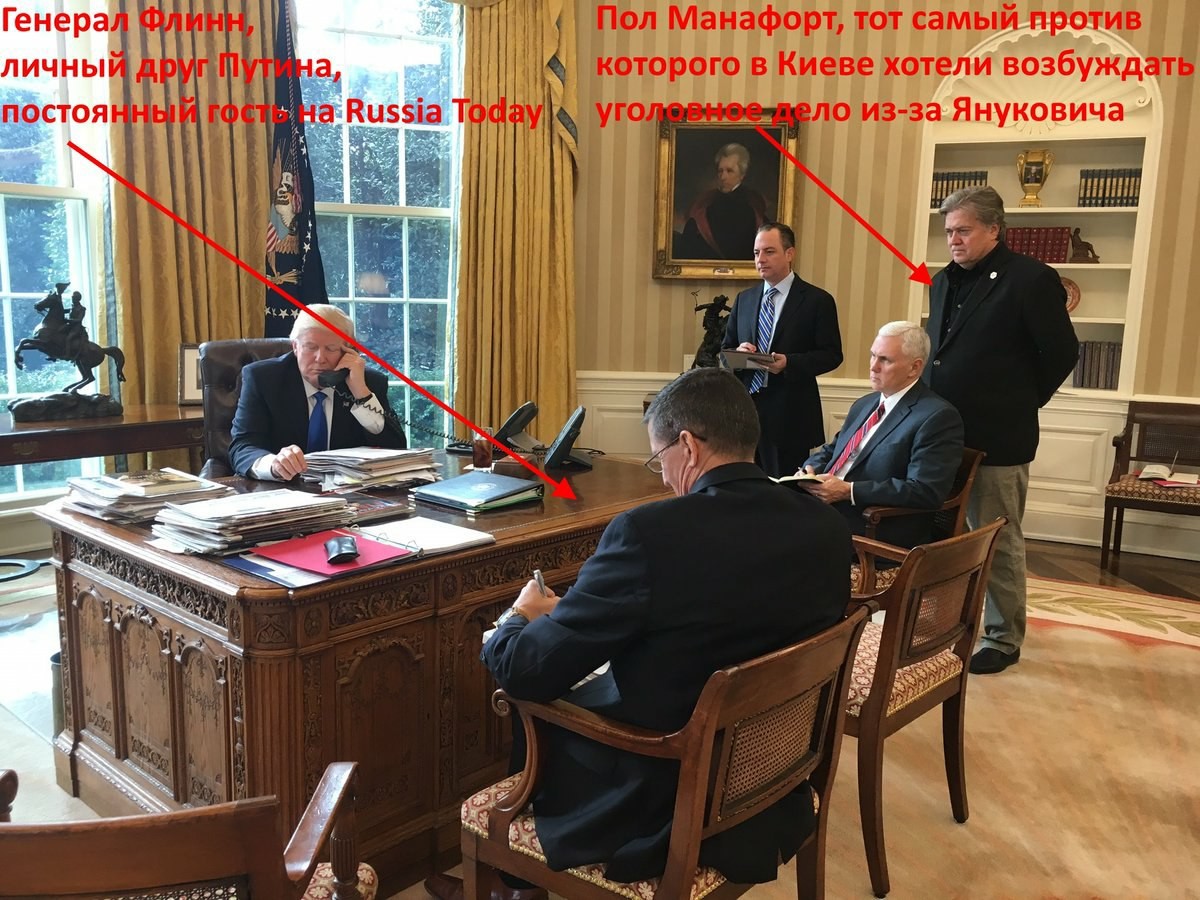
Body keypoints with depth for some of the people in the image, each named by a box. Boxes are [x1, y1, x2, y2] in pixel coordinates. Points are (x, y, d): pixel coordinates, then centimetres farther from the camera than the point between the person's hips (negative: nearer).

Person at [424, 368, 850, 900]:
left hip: (659, 810, -6)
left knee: (526, 711, 18)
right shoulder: (826, 525, -7)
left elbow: (524, 672, -18)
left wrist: (519, 616, 5)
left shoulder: (650, 532, -26)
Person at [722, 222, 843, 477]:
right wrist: (738, 352, -8)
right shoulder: (744, 299, 13)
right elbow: (726, 350, 16)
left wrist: (790, 363, -19)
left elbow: (831, 354, -4)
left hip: (790, 413, -4)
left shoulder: (817, 300, -1)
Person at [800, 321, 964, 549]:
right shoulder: (864, 404, 19)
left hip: (876, 536, -8)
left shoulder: (938, 417, -8)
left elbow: (925, 492, -18)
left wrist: (848, 490, -20)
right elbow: (831, 451, 25)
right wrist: (811, 469, 1)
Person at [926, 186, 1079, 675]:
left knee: (997, 541, 5)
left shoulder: (1031, 279, -10)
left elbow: (1062, 353, -7)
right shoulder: (944, 281, 12)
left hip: (996, 438, -6)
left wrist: (1020, 403, 0)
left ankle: (1003, 639, 18)